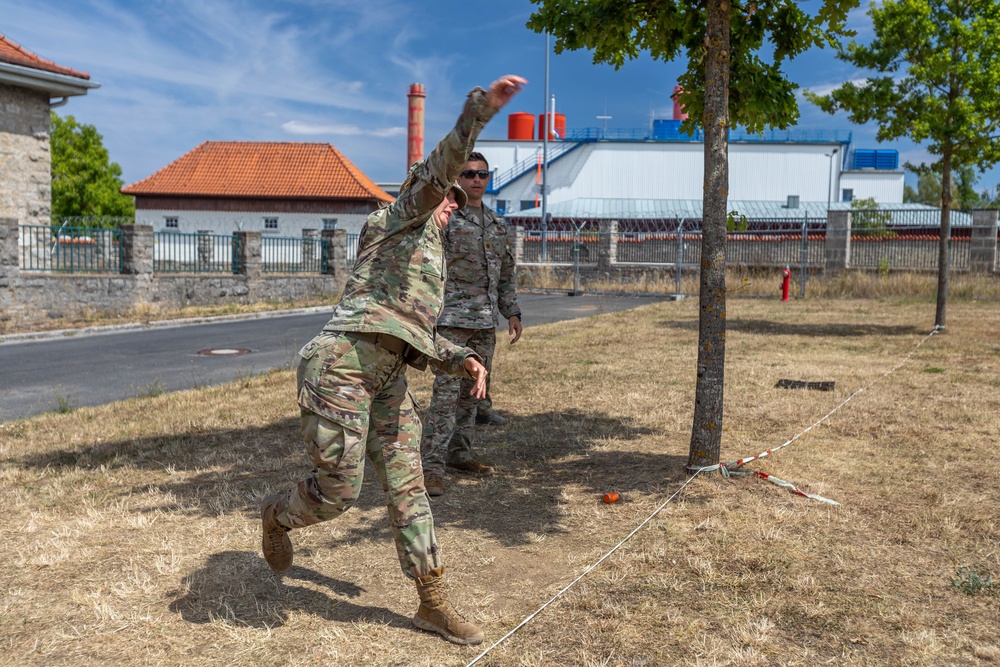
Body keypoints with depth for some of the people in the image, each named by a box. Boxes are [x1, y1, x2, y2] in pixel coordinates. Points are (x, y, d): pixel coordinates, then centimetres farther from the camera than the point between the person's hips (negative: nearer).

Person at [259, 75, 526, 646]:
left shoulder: (430, 263, 27)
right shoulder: (404, 218, 4)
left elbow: (418, 343, 22)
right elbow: (440, 167, -16)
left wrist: (462, 360, 5)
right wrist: (482, 107, -27)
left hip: (386, 380, 9)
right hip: (340, 365, -9)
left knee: (408, 486, 6)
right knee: (339, 492, -4)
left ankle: (433, 604, 12)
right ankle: (278, 516, 31)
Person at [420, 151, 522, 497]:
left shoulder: (497, 223, 15)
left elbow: (506, 273, 21)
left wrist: (512, 313, 16)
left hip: (486, 323, 7)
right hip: (451, 319, -6)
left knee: (471, 392, 12)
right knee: (446, 393, -11)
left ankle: (459, 454, 23)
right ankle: (432, 466, -8)